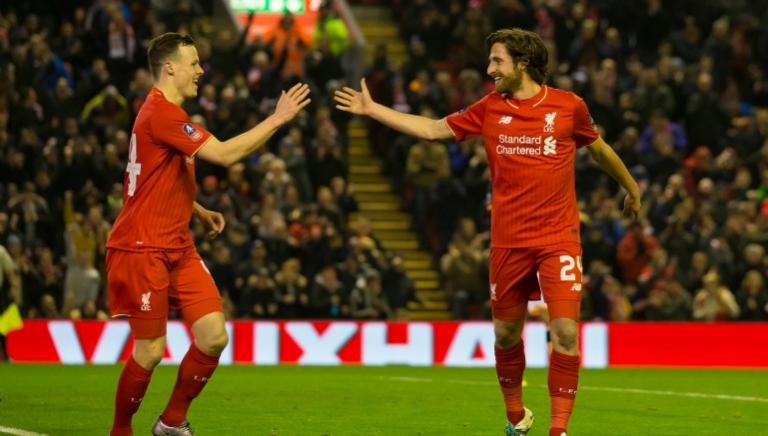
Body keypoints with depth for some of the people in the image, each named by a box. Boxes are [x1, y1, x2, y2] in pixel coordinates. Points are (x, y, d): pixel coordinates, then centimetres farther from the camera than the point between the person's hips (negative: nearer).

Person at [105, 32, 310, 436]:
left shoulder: (166, 113, 16)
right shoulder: (161, 113, -17)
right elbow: (224, 154, -23)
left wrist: (201, 212, 15)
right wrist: (278, 118, -17)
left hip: (177, 247, 9)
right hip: (142, 248, -9)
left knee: (214, 336, -2)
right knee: (151, 350, -5)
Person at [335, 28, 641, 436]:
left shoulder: (568, 106, -1)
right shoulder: (489, 109, 4)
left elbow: (598, 148, 16)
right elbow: (433, 129, 8)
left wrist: (631, 187, 29)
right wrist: (372, 109, 5)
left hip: (559, 238, -3)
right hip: (508, 241, 3)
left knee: (565, 332, -14)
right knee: (505, 333, 11)